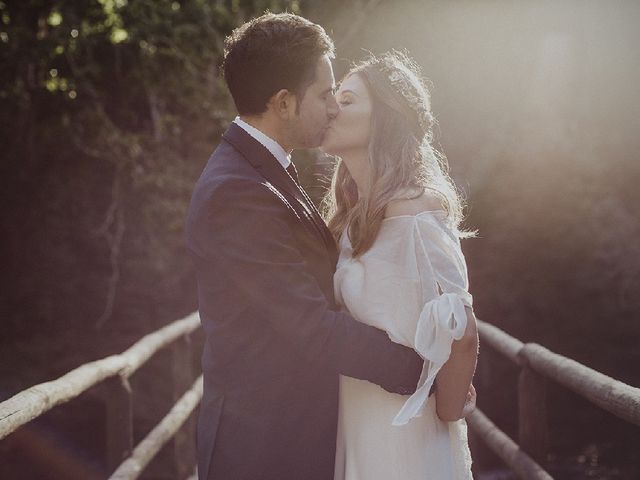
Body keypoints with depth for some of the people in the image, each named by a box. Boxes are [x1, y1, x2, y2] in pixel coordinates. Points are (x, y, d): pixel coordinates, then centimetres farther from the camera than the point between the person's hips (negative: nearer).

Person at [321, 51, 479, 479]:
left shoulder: (414, 208, -20)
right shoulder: (354, 211, 6)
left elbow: (461, 335, -22)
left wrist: (446, 418, -11)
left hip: (403, 429, -7)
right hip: (356, 422, 7)